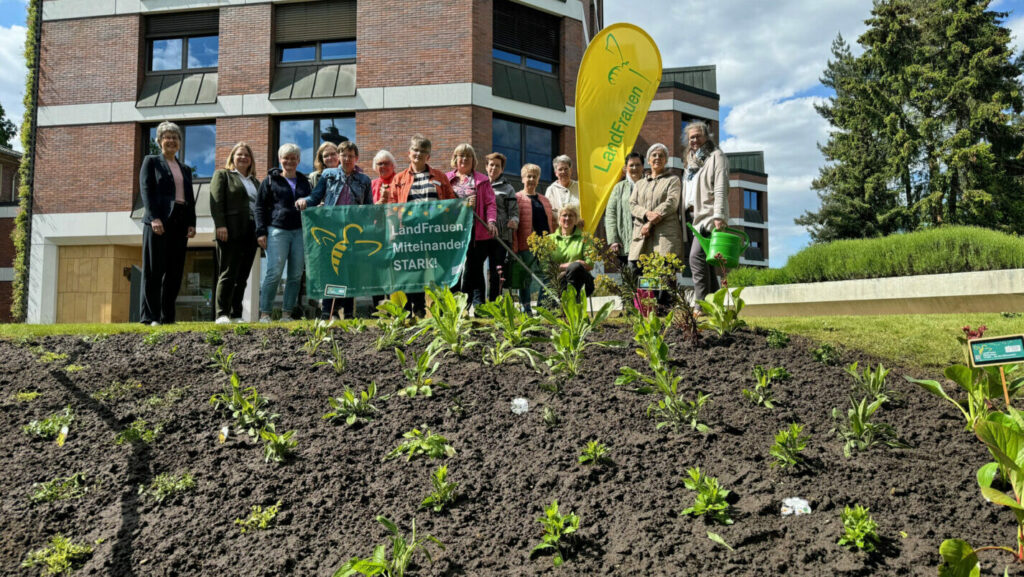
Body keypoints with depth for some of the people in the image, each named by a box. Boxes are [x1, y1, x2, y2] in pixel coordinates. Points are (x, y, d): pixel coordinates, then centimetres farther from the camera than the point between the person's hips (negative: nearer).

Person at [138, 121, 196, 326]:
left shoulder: (185, 169, 22)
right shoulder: (151, 161, 8)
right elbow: (146, 190, -4)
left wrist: (192, 223, 6)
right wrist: (154, 218, -16)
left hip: (180, 222, 5)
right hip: (158, 221, -5)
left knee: (175, 272, 2)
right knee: (154, 270, -5)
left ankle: (167, 316, 6)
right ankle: (149, 316, -5)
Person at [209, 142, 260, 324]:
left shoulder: (255, 181, 24)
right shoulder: (222, 175, 8)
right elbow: (216, 201, -4)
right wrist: (220, 225, -16)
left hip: (250, 233, 6)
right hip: (231, 232, -5)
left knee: (242, 276, 4)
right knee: (228, 274, -8)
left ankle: (236, 315, 7)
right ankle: (222, 314, -8)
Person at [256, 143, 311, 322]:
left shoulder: (304, 181, 17)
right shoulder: (271, 180, 8)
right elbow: (260, 207, 4)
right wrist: (261, 232, -4)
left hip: (300, 232, 4)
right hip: (277, 230, -4)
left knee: (296, 275, 1)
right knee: (274, 273, -10)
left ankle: (287, 313, 8)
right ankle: (265, 313, -3)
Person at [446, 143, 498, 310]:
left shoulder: (482, 180, 11)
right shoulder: (447, 179, 15)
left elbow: (490, 203, 3)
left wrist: (491, 221, -12)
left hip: (477, 232, -2)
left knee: (474, 269, -2)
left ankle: (477, 306, 1)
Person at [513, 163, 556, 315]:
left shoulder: (544, 200, 20)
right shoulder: (517, 198, 2)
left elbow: (552, 222, 23)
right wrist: (514, 247, -14)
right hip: (526, 246, -5)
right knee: (526, 278, -2)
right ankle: (527, 310, 4)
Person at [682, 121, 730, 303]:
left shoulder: (716, 156, 3)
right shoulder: (691, 161, 26)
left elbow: (721, 188, -10)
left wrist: (719, 216, -21)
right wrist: (682, 214, 16)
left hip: (707, 215, -8)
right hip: (691, 215, 8)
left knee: (696, 256, -21)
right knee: (705, 261, 5)